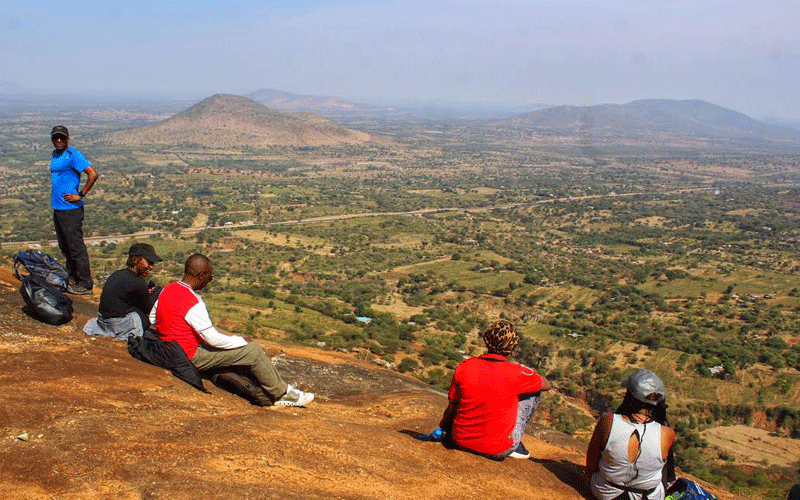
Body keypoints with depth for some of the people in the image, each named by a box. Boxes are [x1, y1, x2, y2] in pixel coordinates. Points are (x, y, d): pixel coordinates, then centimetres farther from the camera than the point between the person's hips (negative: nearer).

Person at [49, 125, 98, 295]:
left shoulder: (73, 155, -12)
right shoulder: (55, 155, 16)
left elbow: (93, 174, -21)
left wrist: (81, 195, -16)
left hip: (71, 209, -9)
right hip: (57, 208, 9)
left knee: (76, 247, -7)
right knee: (65, 247, 16)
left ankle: (85, 285, -2)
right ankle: (71, 279, 26)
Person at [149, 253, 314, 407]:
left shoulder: (168, 289, 1)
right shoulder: (193, 303, -28)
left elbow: (152, 319, 13)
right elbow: (214, 339, -24)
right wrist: (243, 341, -8)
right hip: (192, 358, -10)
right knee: (253, 351, -6)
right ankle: (282, 394, 10)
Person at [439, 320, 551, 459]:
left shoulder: (463, 368, -8)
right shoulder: (516, 373, -16)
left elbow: (452, 408, 3)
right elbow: (547, 385, 5)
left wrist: (442, 428, 22)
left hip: (461, 441, 4)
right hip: (498, 450, -4)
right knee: (534, 392, 11)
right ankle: (515, 446, 13)